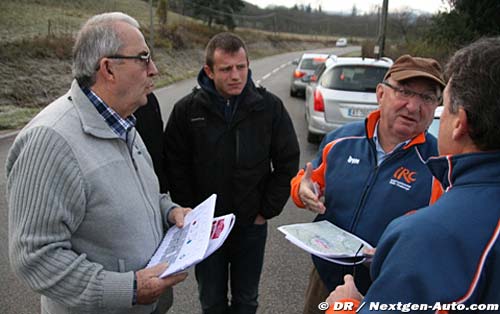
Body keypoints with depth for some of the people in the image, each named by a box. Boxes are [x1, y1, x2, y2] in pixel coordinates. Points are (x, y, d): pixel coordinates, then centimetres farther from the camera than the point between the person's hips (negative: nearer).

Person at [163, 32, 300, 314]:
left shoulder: (270, 107, -9)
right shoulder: (187, 110, -9)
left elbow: (287, 162, -2)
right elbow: (176, 167, -3)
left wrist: (267, 211, -4)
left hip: (252, 226, 0)